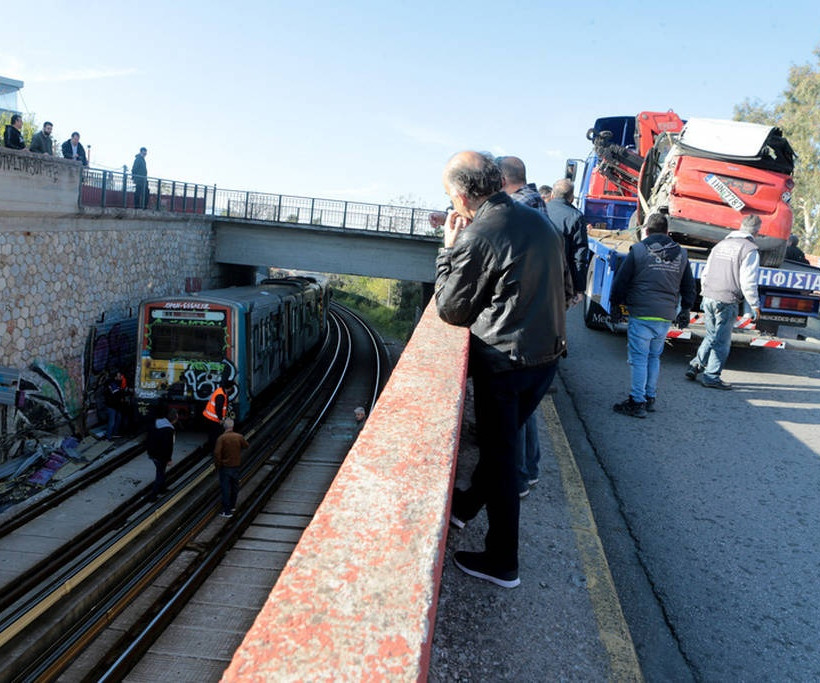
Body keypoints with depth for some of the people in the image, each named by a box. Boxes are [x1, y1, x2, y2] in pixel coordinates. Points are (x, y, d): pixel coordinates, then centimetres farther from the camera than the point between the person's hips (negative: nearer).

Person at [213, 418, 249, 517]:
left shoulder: (221, 438, -18)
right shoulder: (239, 437, -7)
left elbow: (217, 453, -21)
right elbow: (246, 446, 11)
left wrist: (217, 465, -9)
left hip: (225, 467, -4)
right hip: (236, 466, 4)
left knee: (225, 489, 3)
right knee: (235, 487, 21)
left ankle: (227, 511, 6)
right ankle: (232, 506, 36)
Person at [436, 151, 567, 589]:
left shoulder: (474, 239, -19)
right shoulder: (539, 223, 4)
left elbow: (450, 311, -8)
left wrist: (449, 248, -2)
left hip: (504, 363, -7)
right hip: (548, 354, 8)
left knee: (499, 455, 6)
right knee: (502, 441, 23)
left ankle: (502, 564, 19)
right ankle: (466, 505, 46)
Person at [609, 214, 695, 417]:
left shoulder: (638, 250, -4)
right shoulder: (681, 254, 11)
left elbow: (621, 280, -3)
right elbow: (689, 285, 18)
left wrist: (615, 304, 10)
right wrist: (685, 310, 30)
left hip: (641, 314, -5)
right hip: (666, 316, 5)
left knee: (639, 358, -1)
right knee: (654, 357, 16)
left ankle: (637, 402, 0)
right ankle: (650, 398, 22)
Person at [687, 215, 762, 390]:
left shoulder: (720, 245, 14)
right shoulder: (750, 250, -7)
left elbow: (705, 273, 18)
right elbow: (748, 282, -12)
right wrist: (755, 305, -3)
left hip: (709, 298, 6)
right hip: (726, 302, -6)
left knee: (711, 336, 20)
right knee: (722, 341, 4)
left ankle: (694, 367, 17)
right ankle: (711, 377, 8)